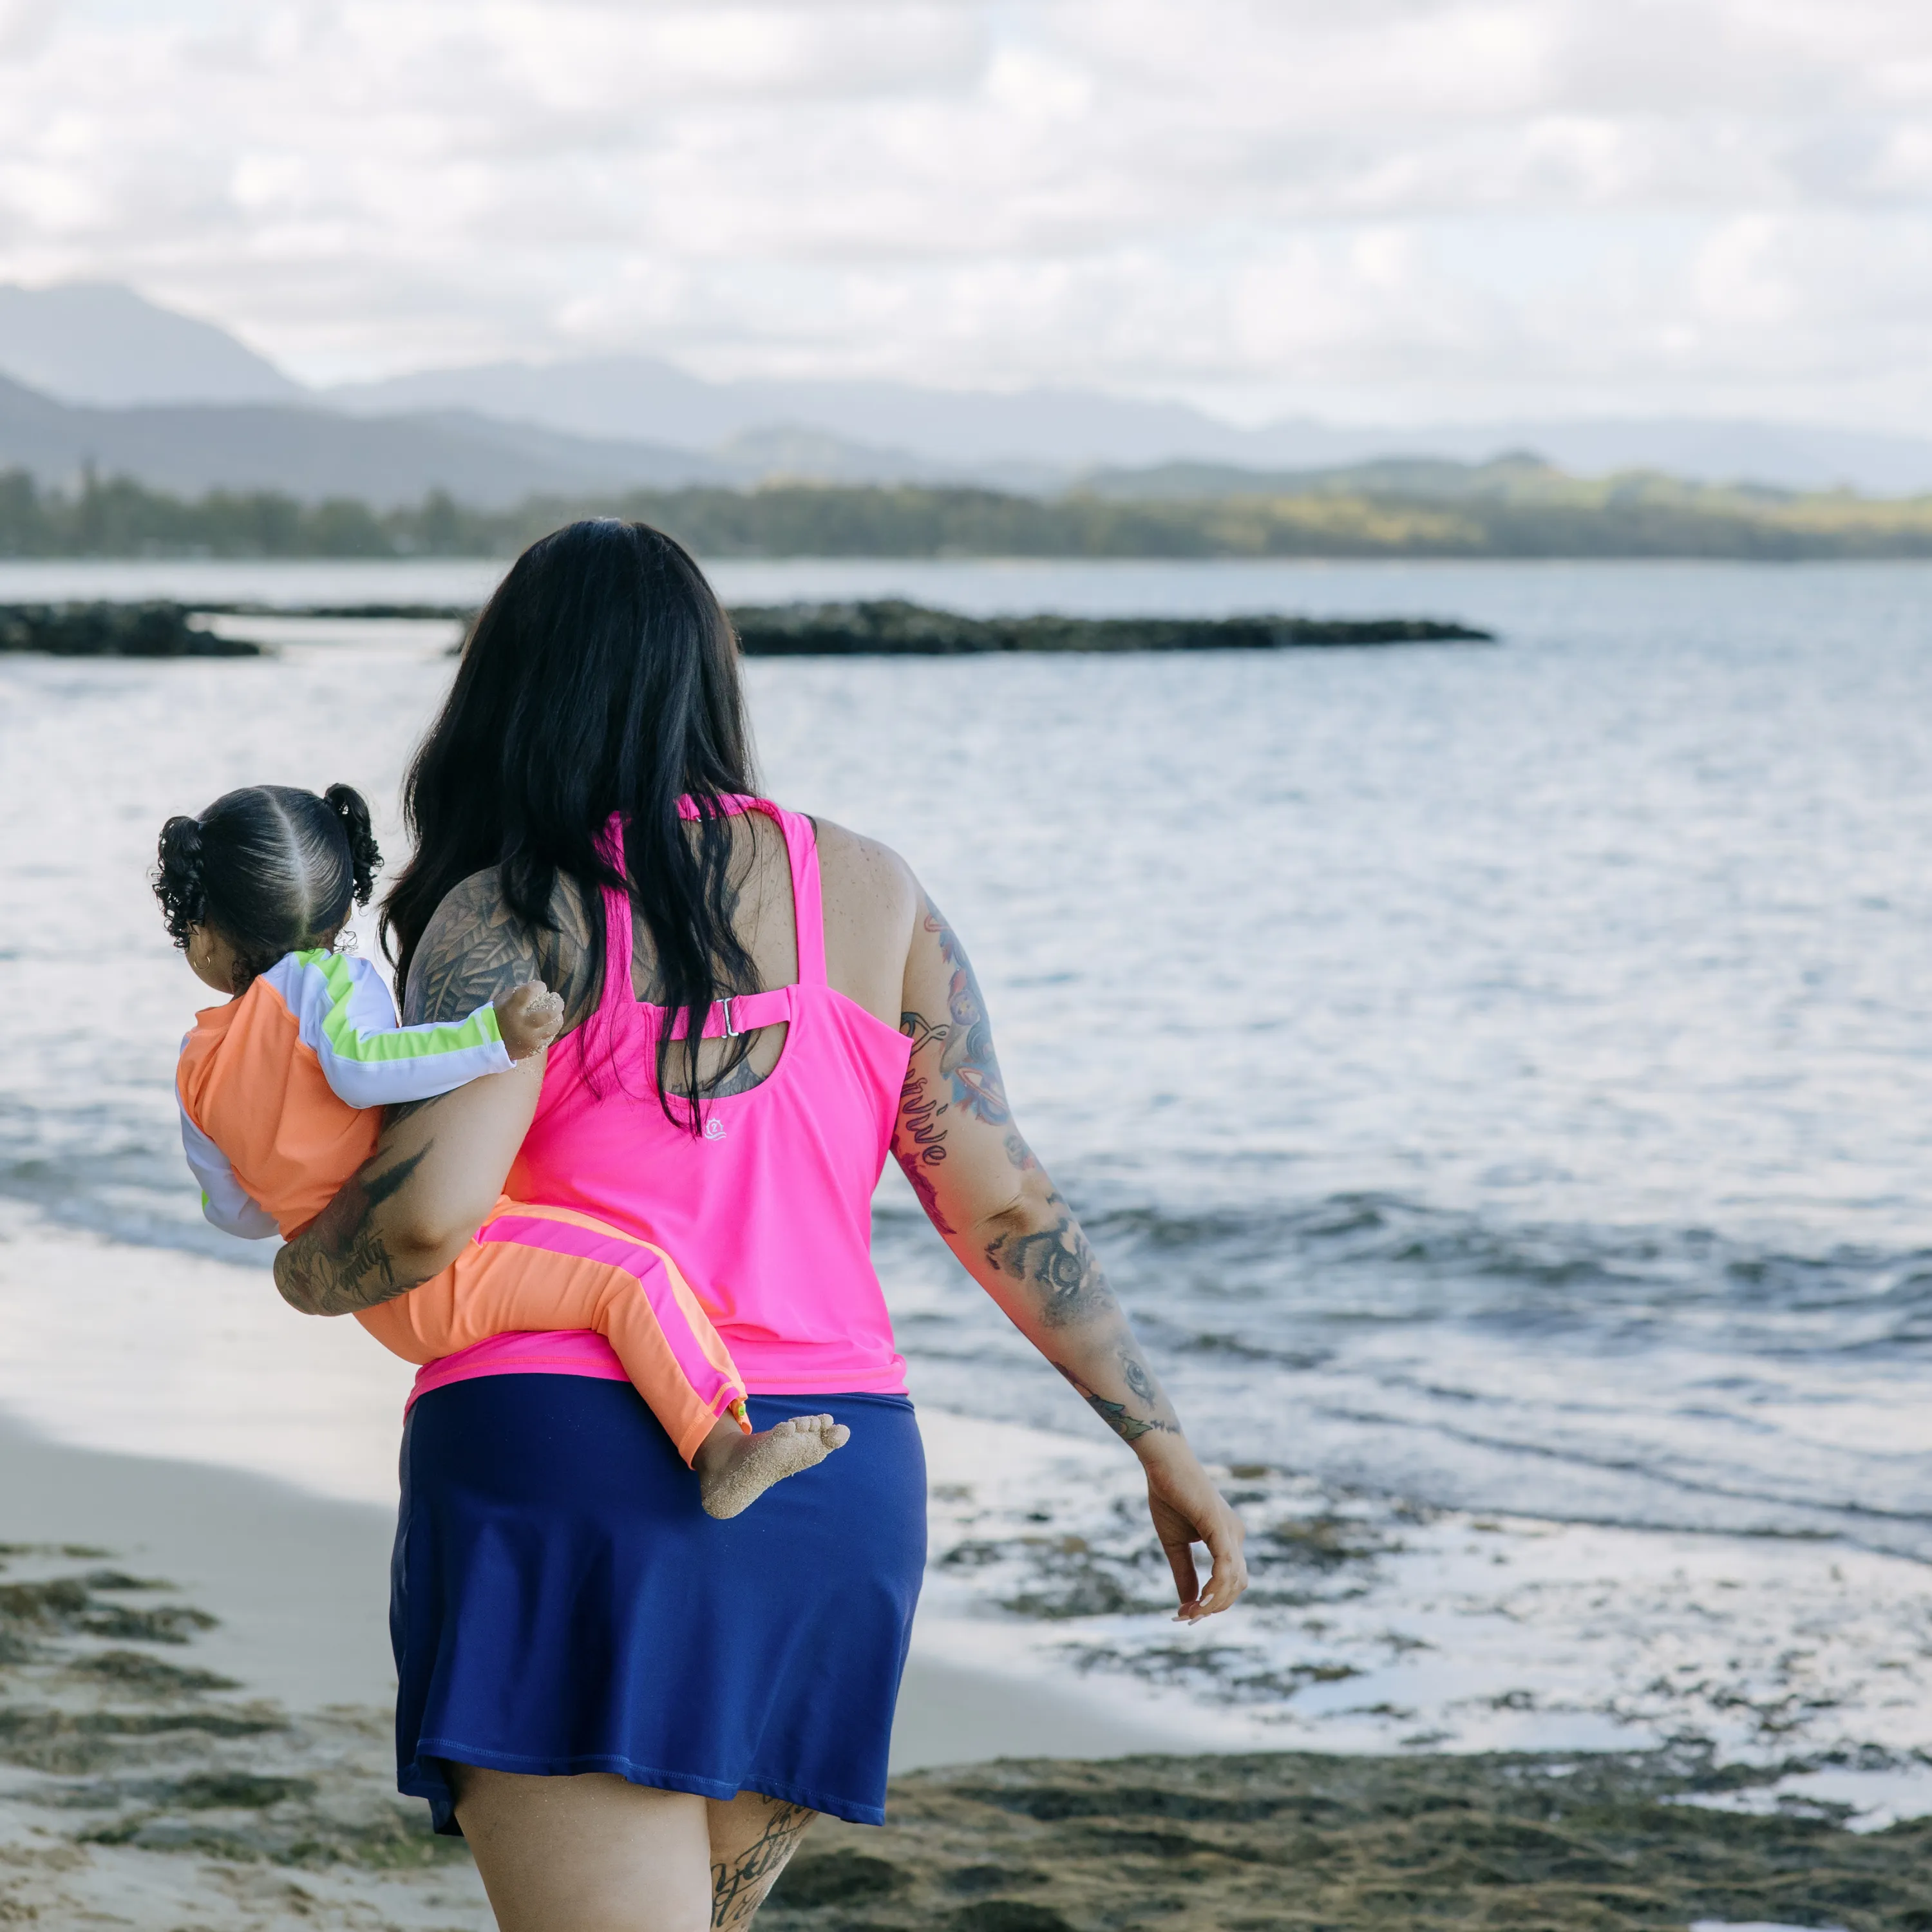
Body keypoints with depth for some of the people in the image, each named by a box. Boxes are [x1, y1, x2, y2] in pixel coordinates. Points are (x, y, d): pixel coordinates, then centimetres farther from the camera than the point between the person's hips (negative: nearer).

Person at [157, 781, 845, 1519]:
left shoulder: (195, 1070, 9)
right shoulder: (324, 980, -9)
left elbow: (232, 1210, 18)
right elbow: (359, 1068, -30)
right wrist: (492, 1038, -37)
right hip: (438, 1272, -8)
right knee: (634, 1271, -17)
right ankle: (718, 1451, -29)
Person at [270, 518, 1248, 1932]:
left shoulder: (510, 917, -3)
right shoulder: (870, 895, 9)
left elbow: (426, 1216, -17)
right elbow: (1003, 1206, 7)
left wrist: (310, 1275, 5)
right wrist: (1164, 1443, 14)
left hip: (567, 1479, -5)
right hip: (836, 1493, 5)